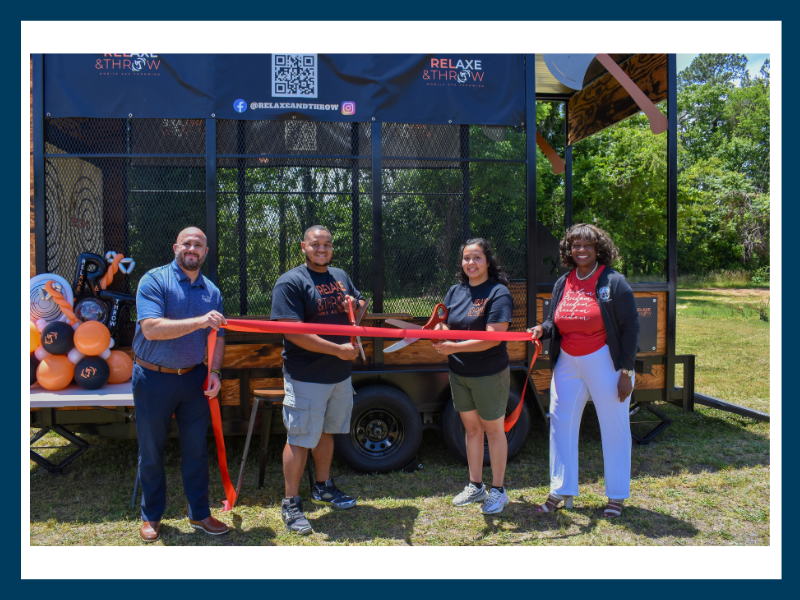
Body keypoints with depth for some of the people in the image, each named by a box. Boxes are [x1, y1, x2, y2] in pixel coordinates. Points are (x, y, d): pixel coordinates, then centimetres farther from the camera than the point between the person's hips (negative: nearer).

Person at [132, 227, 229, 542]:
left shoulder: (212, 291, 7)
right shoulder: (154, 280, -10)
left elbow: (218, 336, 11)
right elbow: (151, 329, -23)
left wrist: (214, 371, -4)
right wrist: (198, 321, -32)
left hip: (194, 378, 4)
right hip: (154, 377, -4)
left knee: (196, 449, 10)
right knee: (151, 451, 10)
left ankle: (199, 513, 25)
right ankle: (151, 516, 28)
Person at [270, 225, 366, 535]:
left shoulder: (340, 276, 11)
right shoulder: (290, 282, -12)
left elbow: (361, 305, 24)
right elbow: (293, 332, -21)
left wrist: (355, 306, -2)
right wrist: (338, 350, -23)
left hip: (341, 374, 7)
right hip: (306, 378, -7)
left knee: (326, 431, 21)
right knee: (300, 439, 0)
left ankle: (323, 486, 38)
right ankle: (291, 503, 14)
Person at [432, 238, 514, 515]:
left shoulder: (498, 293, -15)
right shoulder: (456, 291, 6)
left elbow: (493, 338, -23)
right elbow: (444, 324, 11)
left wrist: (454, 347, -28)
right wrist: (440, 331, -13)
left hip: (489, 374, -6)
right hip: (459, 373, 6)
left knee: (493, 429, 8)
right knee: (471, 428, 17)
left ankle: (498, 491, 23)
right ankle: (475, 486, 32)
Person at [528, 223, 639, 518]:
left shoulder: (613, 282, -8)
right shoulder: (563, 283, 7)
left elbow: (630, 327, -9)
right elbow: (554, 320, 16)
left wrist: (626, 371, -12)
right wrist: (542, 329, -8)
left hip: (604, 363, -5)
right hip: (568, 362, 5)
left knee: (614, 427, 7)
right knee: (561, 422, 8)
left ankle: (617, 495, 23)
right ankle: (561, 491, 21)